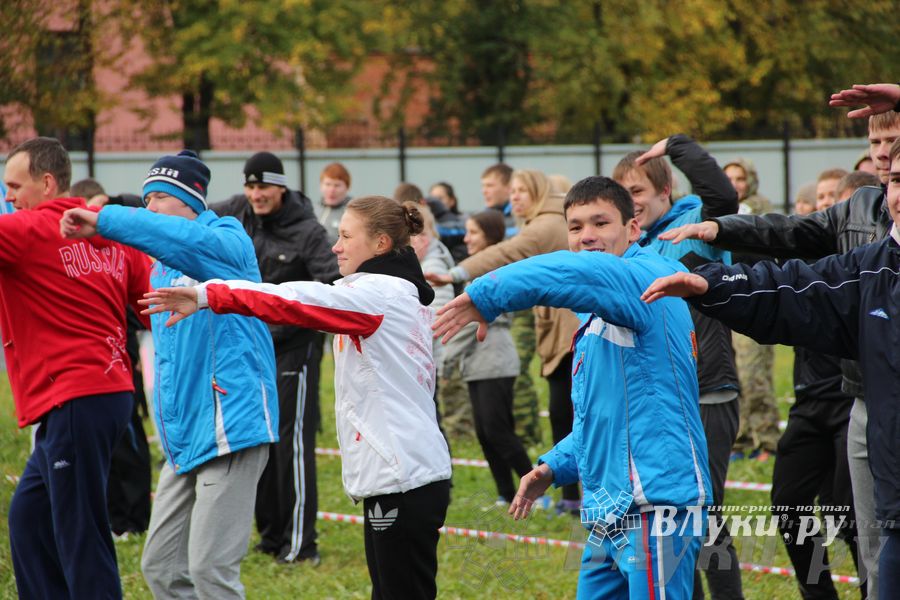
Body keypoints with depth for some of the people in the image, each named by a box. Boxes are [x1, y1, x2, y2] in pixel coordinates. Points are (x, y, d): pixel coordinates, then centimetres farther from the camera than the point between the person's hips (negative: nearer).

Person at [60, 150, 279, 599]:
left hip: (230, 428, -9)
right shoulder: (159, 271, 20)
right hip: (184, 440, 9)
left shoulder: (227, 241, -6)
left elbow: (188, 240, -29)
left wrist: (104, 221, -33)